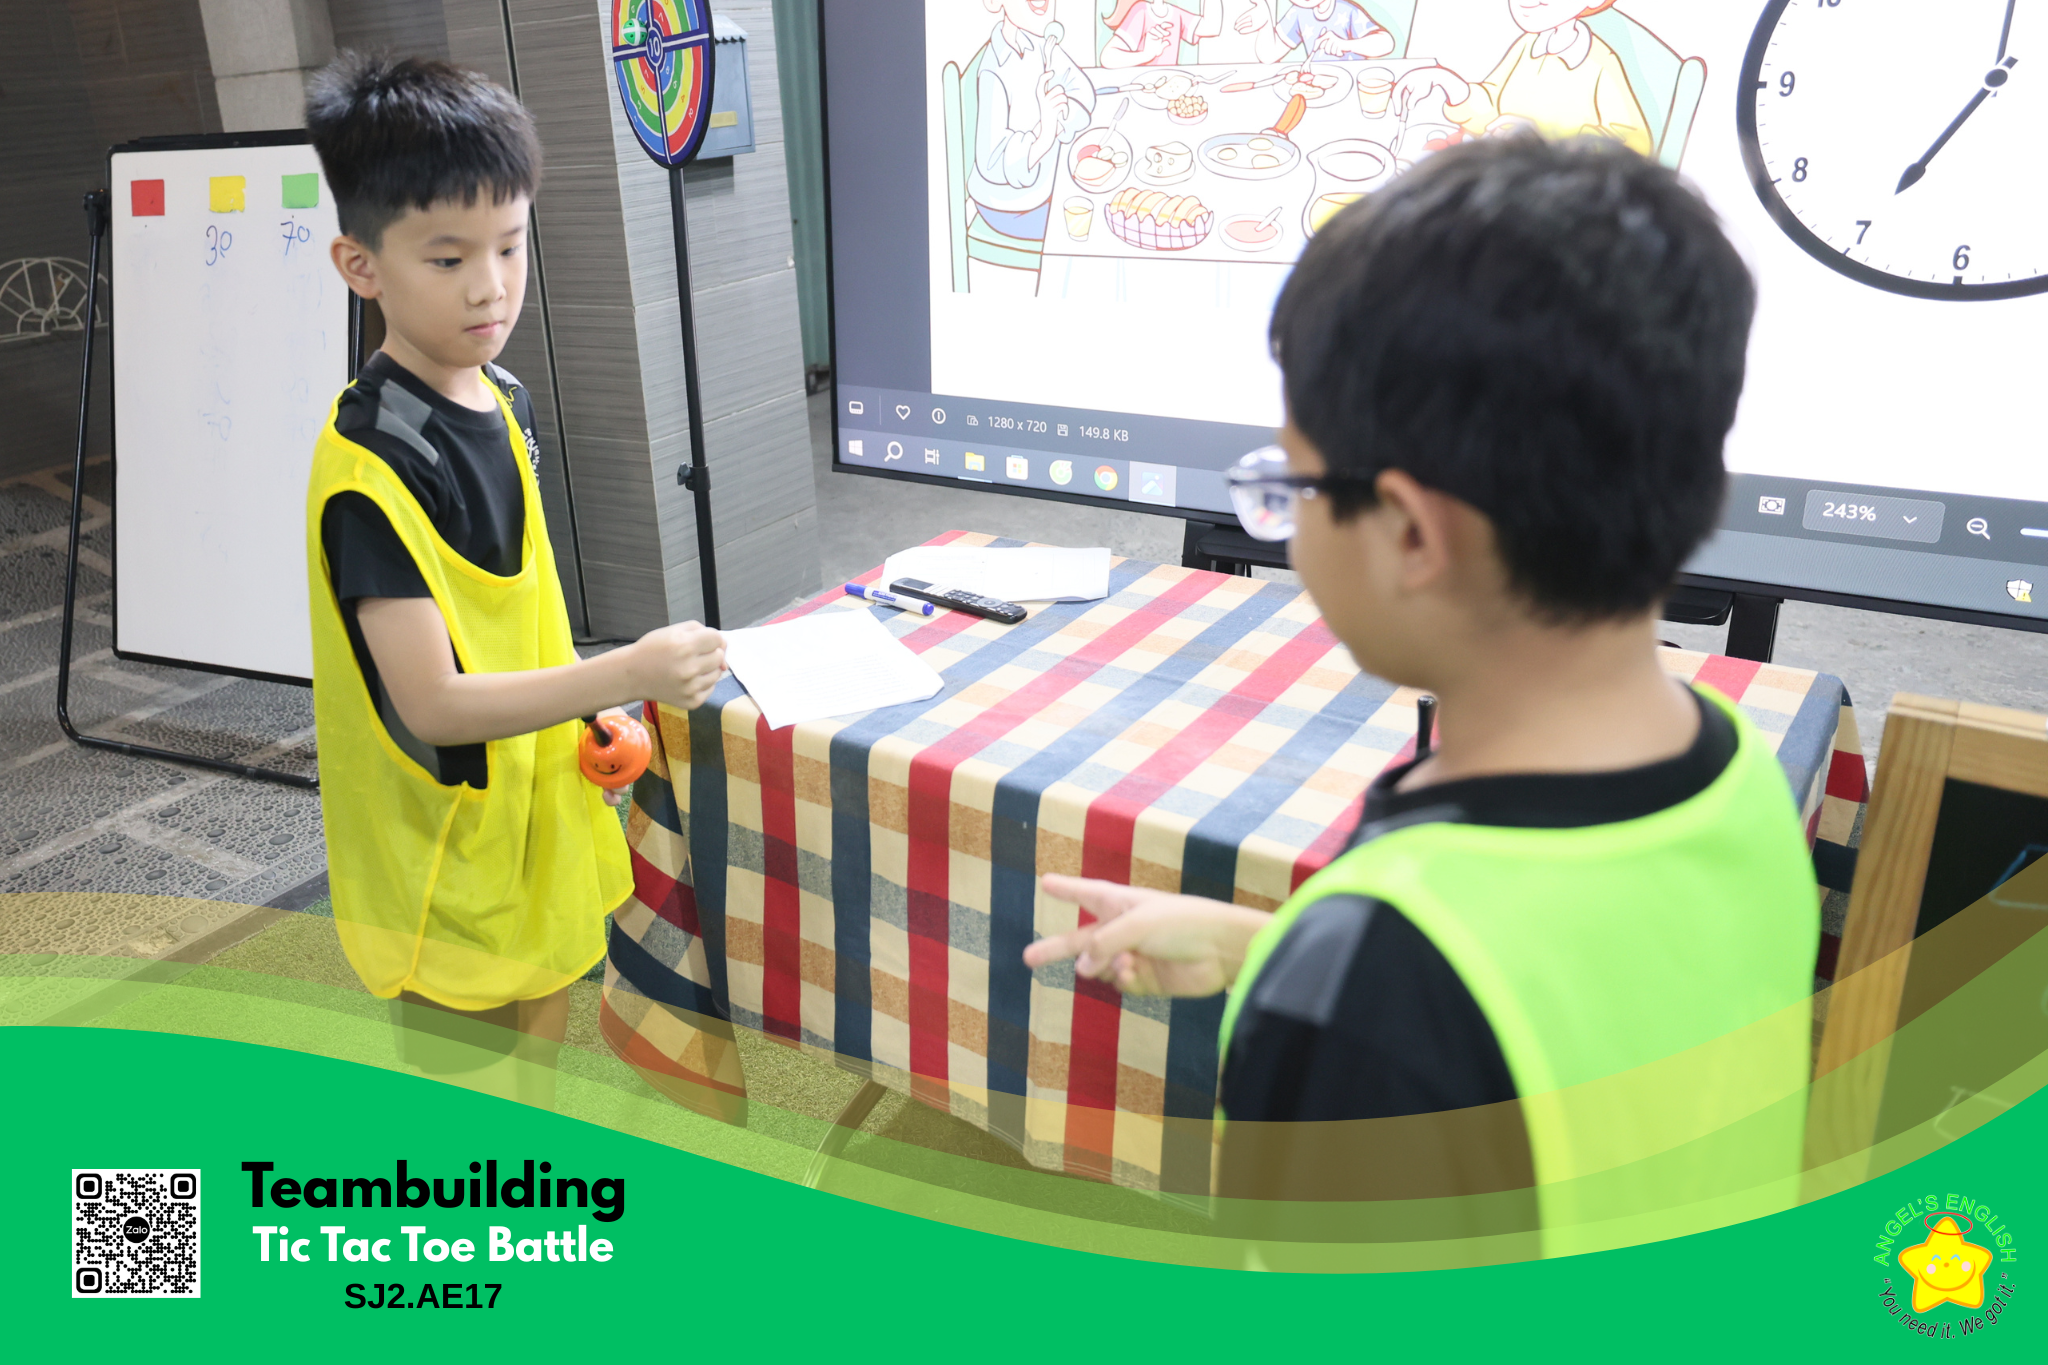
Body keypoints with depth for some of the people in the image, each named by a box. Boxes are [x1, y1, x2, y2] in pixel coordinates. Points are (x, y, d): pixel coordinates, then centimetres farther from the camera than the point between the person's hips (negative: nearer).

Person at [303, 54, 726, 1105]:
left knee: (534, 1085, 26)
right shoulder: (371, 466, -24)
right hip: (448, 878, -8)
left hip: (536, 837, 8)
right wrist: (622, 676, -35)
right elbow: (432, 704, -27)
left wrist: (589, 712, 6)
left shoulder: (507, 401, 2)